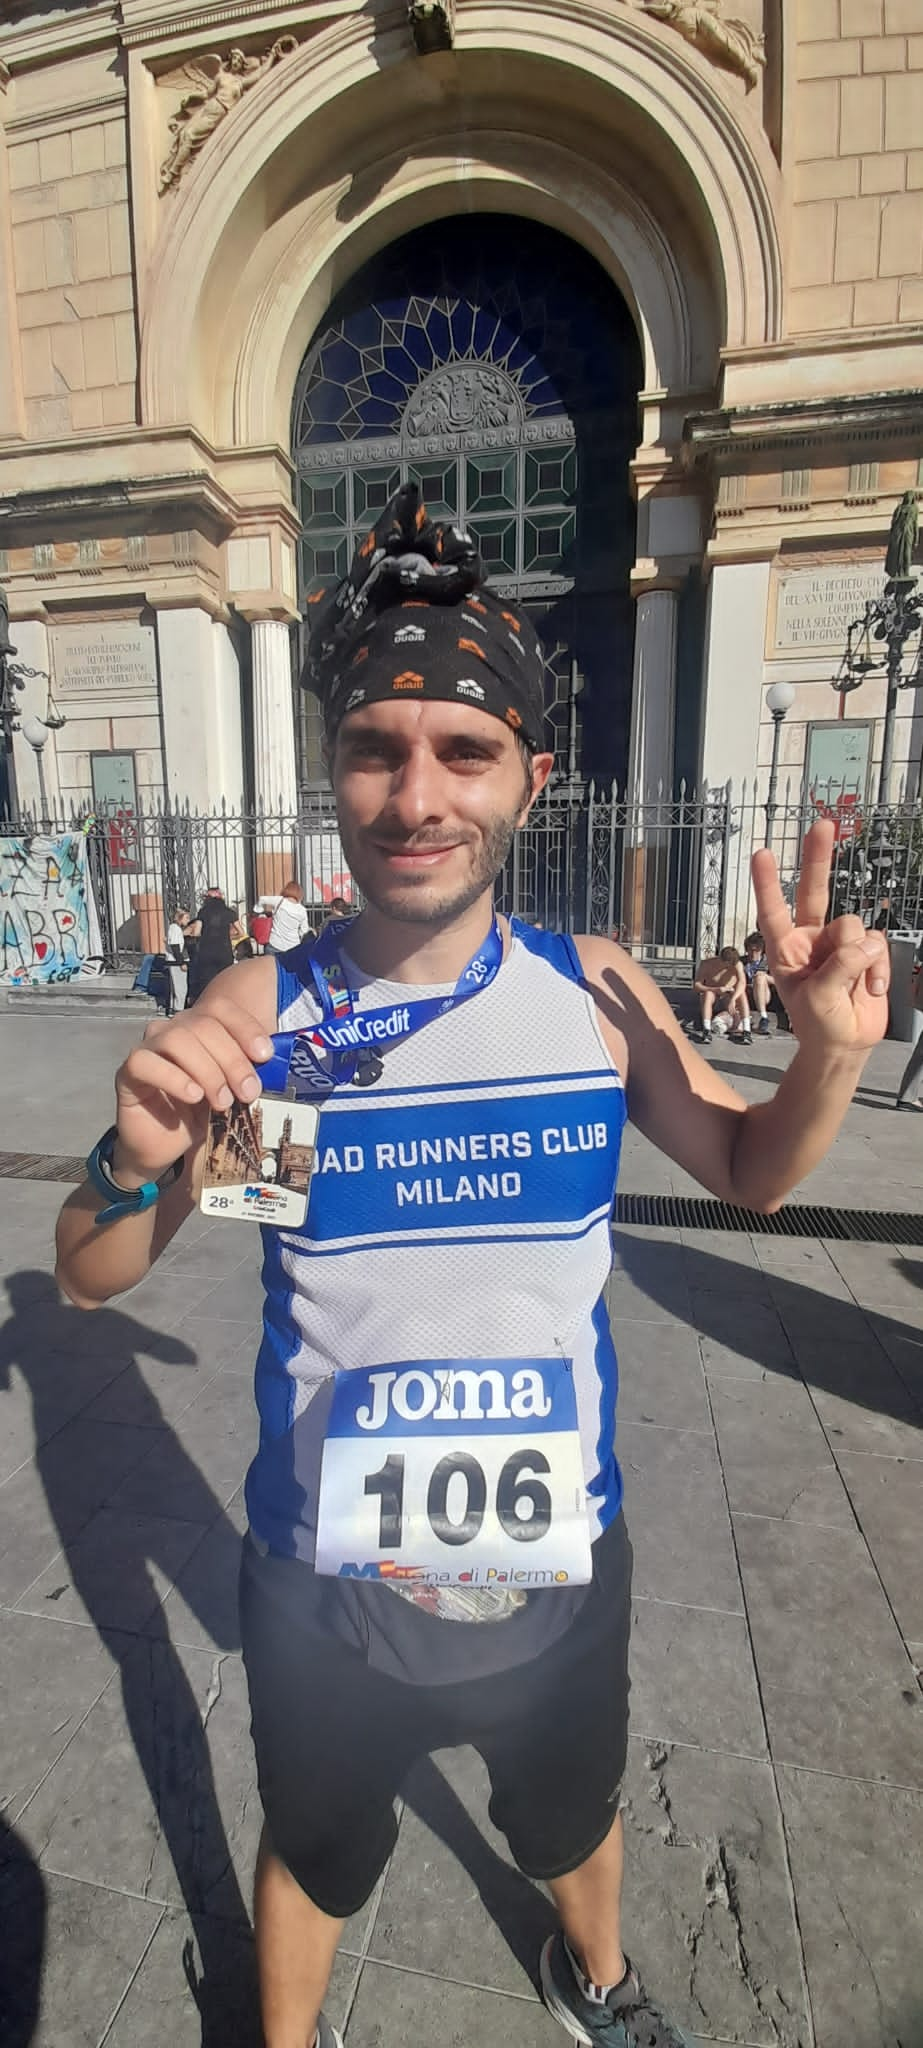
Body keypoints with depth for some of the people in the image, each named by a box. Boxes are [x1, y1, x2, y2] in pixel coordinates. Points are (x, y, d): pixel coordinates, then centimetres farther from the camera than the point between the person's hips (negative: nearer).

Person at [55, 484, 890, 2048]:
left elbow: (747, 1171, 1)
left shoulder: (596, 992, -15)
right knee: (316, 1854, 28)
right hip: (324, 1583, -1)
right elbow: (90, 1278, -9)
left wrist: (833, 1054, -19)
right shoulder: (257, 1012, -18)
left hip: (558, 1565, 2)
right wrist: (137, 1164, -31)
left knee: (573, 1817, 33)